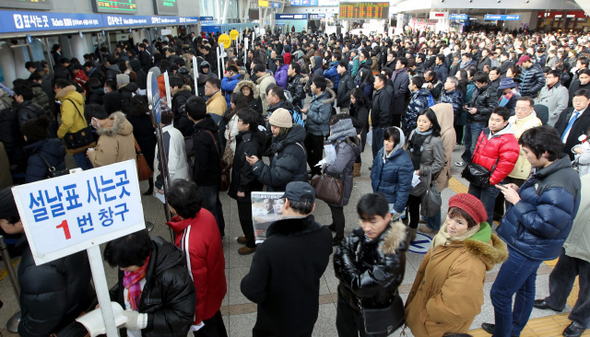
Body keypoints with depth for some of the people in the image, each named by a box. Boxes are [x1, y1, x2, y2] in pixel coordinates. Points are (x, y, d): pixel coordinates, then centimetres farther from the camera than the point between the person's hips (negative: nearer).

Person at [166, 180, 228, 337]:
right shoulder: (205, 214, -19)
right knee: (215, 320, 32)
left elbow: (197, 285, -27)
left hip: (204, 300, -7)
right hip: (217, 287, 7)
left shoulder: (189, 243, -40)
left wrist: (195, 318, -12)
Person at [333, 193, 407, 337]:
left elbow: (363, 286, -32)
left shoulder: (392, 254, -33)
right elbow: (338, 263, -10)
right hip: (347, 299, 5)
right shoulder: (359, 235, -17)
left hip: (373, 310, -5)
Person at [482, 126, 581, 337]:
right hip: (528, 246, 10)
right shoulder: (548, 172, 1)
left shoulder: (558, 186, -30)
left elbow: (546, 226, -29)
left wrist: (517, 201, -23)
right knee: (525, 288, 25)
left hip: (528, 249, -10)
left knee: (500, 293, 1)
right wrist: (519, 193, -4)